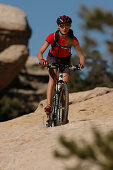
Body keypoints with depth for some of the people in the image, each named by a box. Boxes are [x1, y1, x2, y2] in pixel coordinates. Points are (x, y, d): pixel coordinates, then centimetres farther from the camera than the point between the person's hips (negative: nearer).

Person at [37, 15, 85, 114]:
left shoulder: (72, 39, -24)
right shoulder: (52, 37, -27)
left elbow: (81, 55, -26)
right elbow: (40, 52, -30)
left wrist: (81, 63, -47)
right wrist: (42, 60, -51)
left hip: (65, 61, 1)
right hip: (53, 58, -1)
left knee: (65, 83, -13)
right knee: (53, 77, -28)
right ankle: (49, 105, -36)